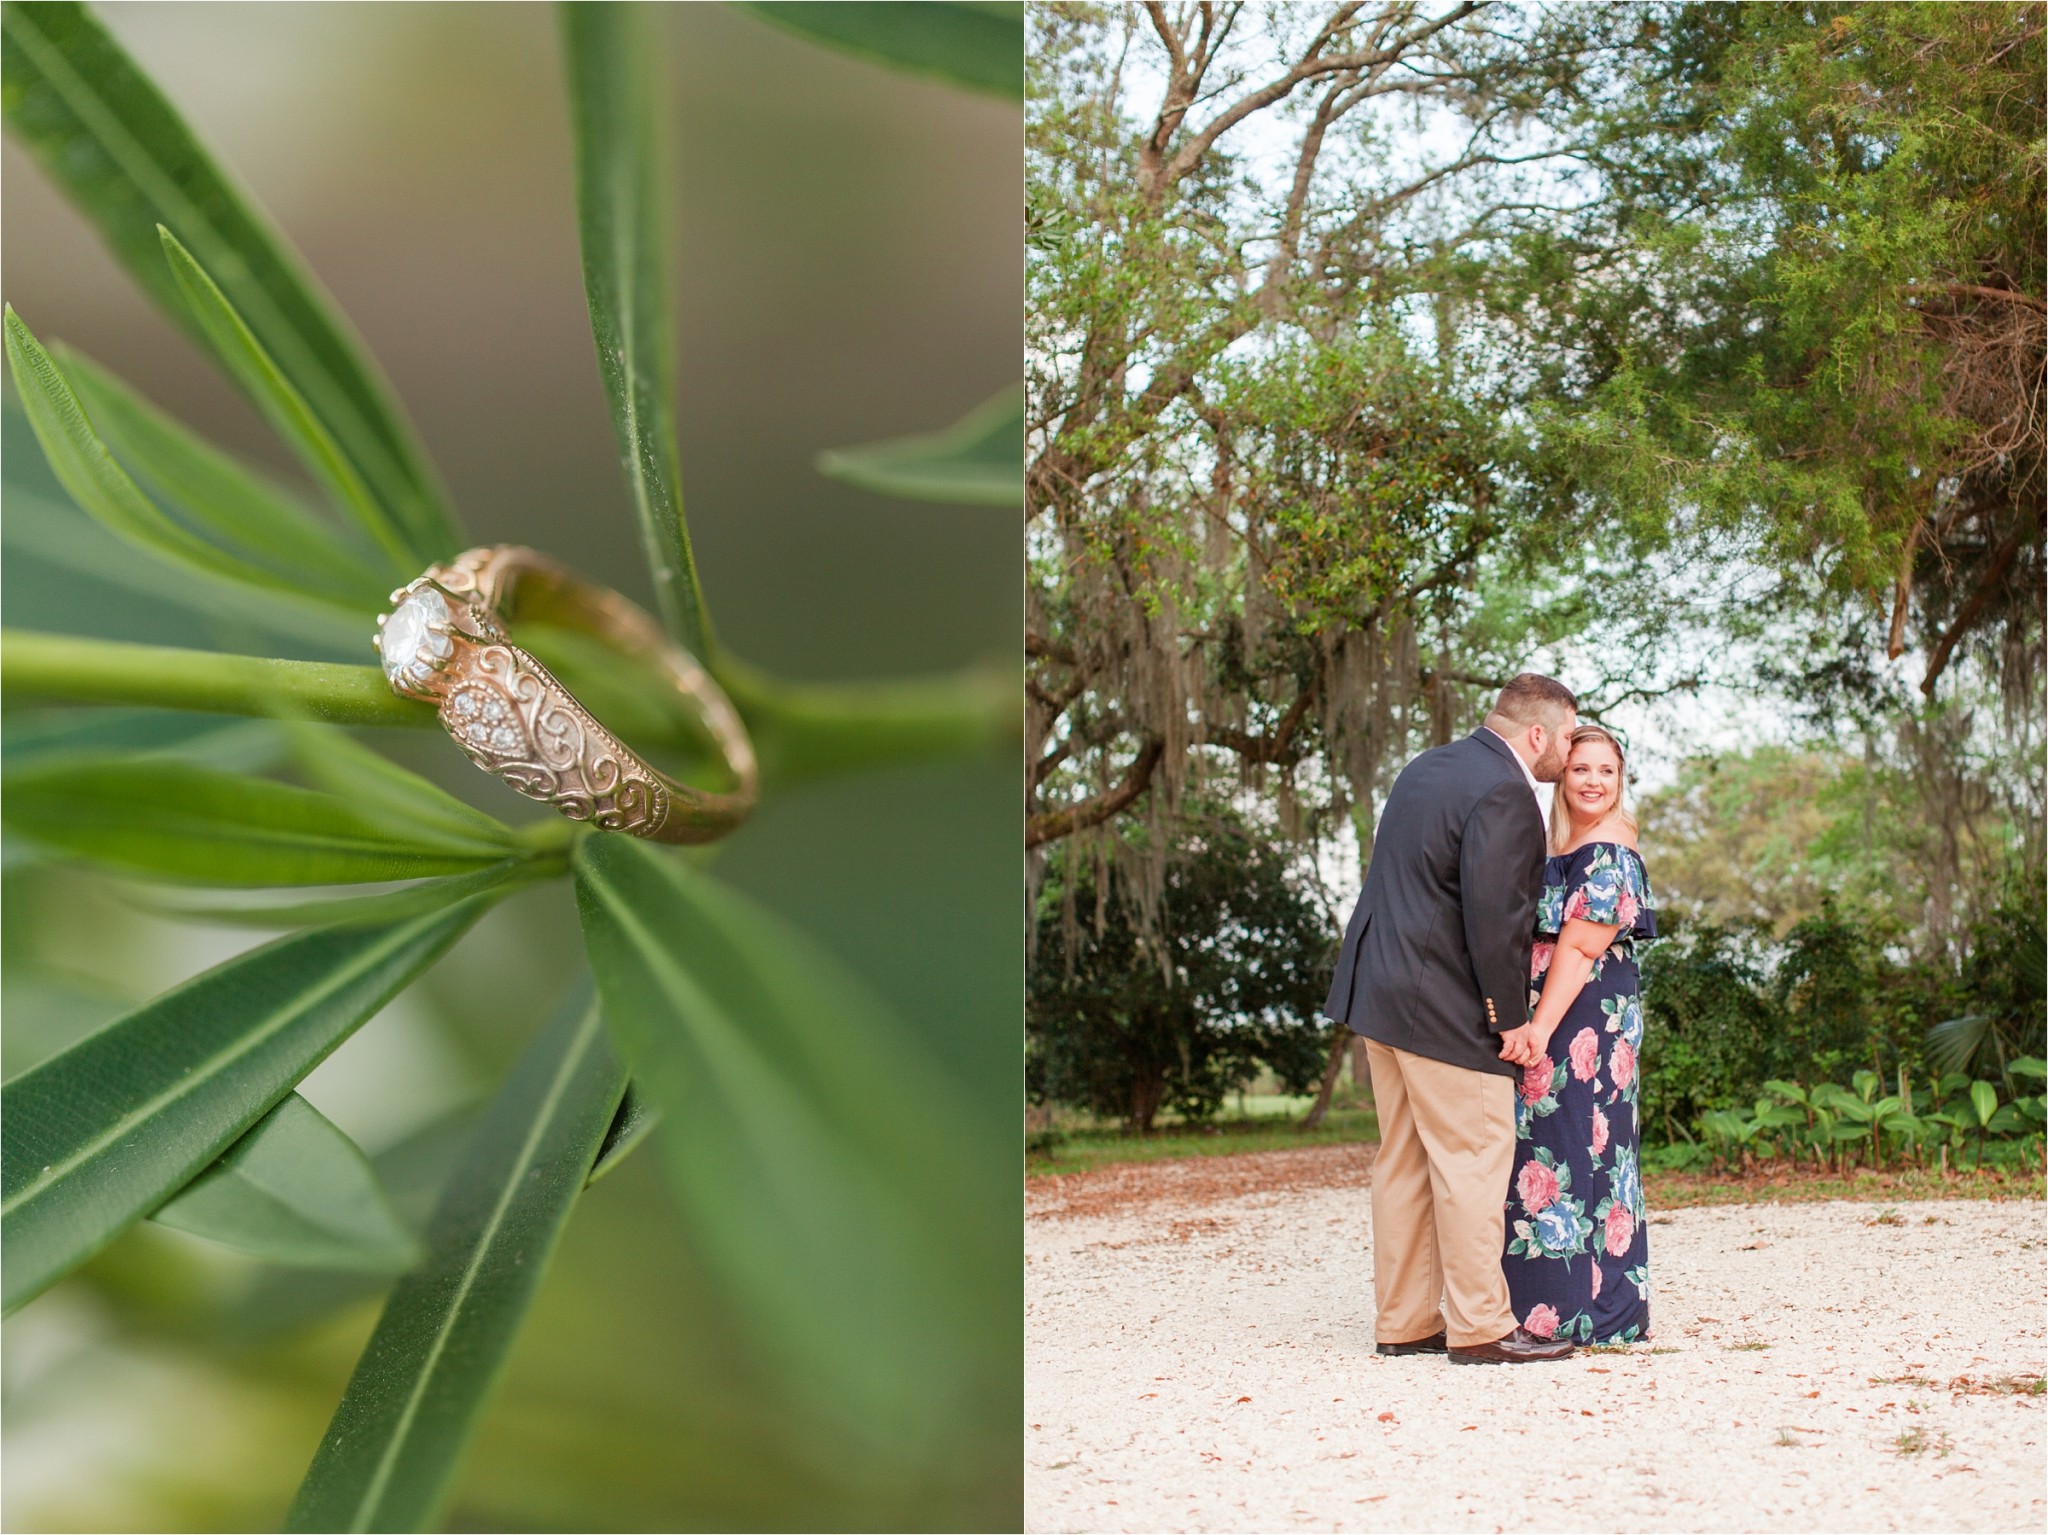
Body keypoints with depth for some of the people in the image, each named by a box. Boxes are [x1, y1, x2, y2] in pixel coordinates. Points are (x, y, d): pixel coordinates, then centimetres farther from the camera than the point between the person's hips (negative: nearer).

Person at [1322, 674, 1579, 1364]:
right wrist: (1512, 1016, -14)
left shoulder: (1426, 769, 15)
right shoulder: (1504, 793, -15)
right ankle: (1480, 1328, 1)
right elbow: (1493, 912, -22)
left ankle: (1403, 1321, 18)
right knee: (1474, 1158, -3)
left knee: (1403, 1161, 13)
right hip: (1443, 1009, -10)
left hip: (1380, 992, 10)